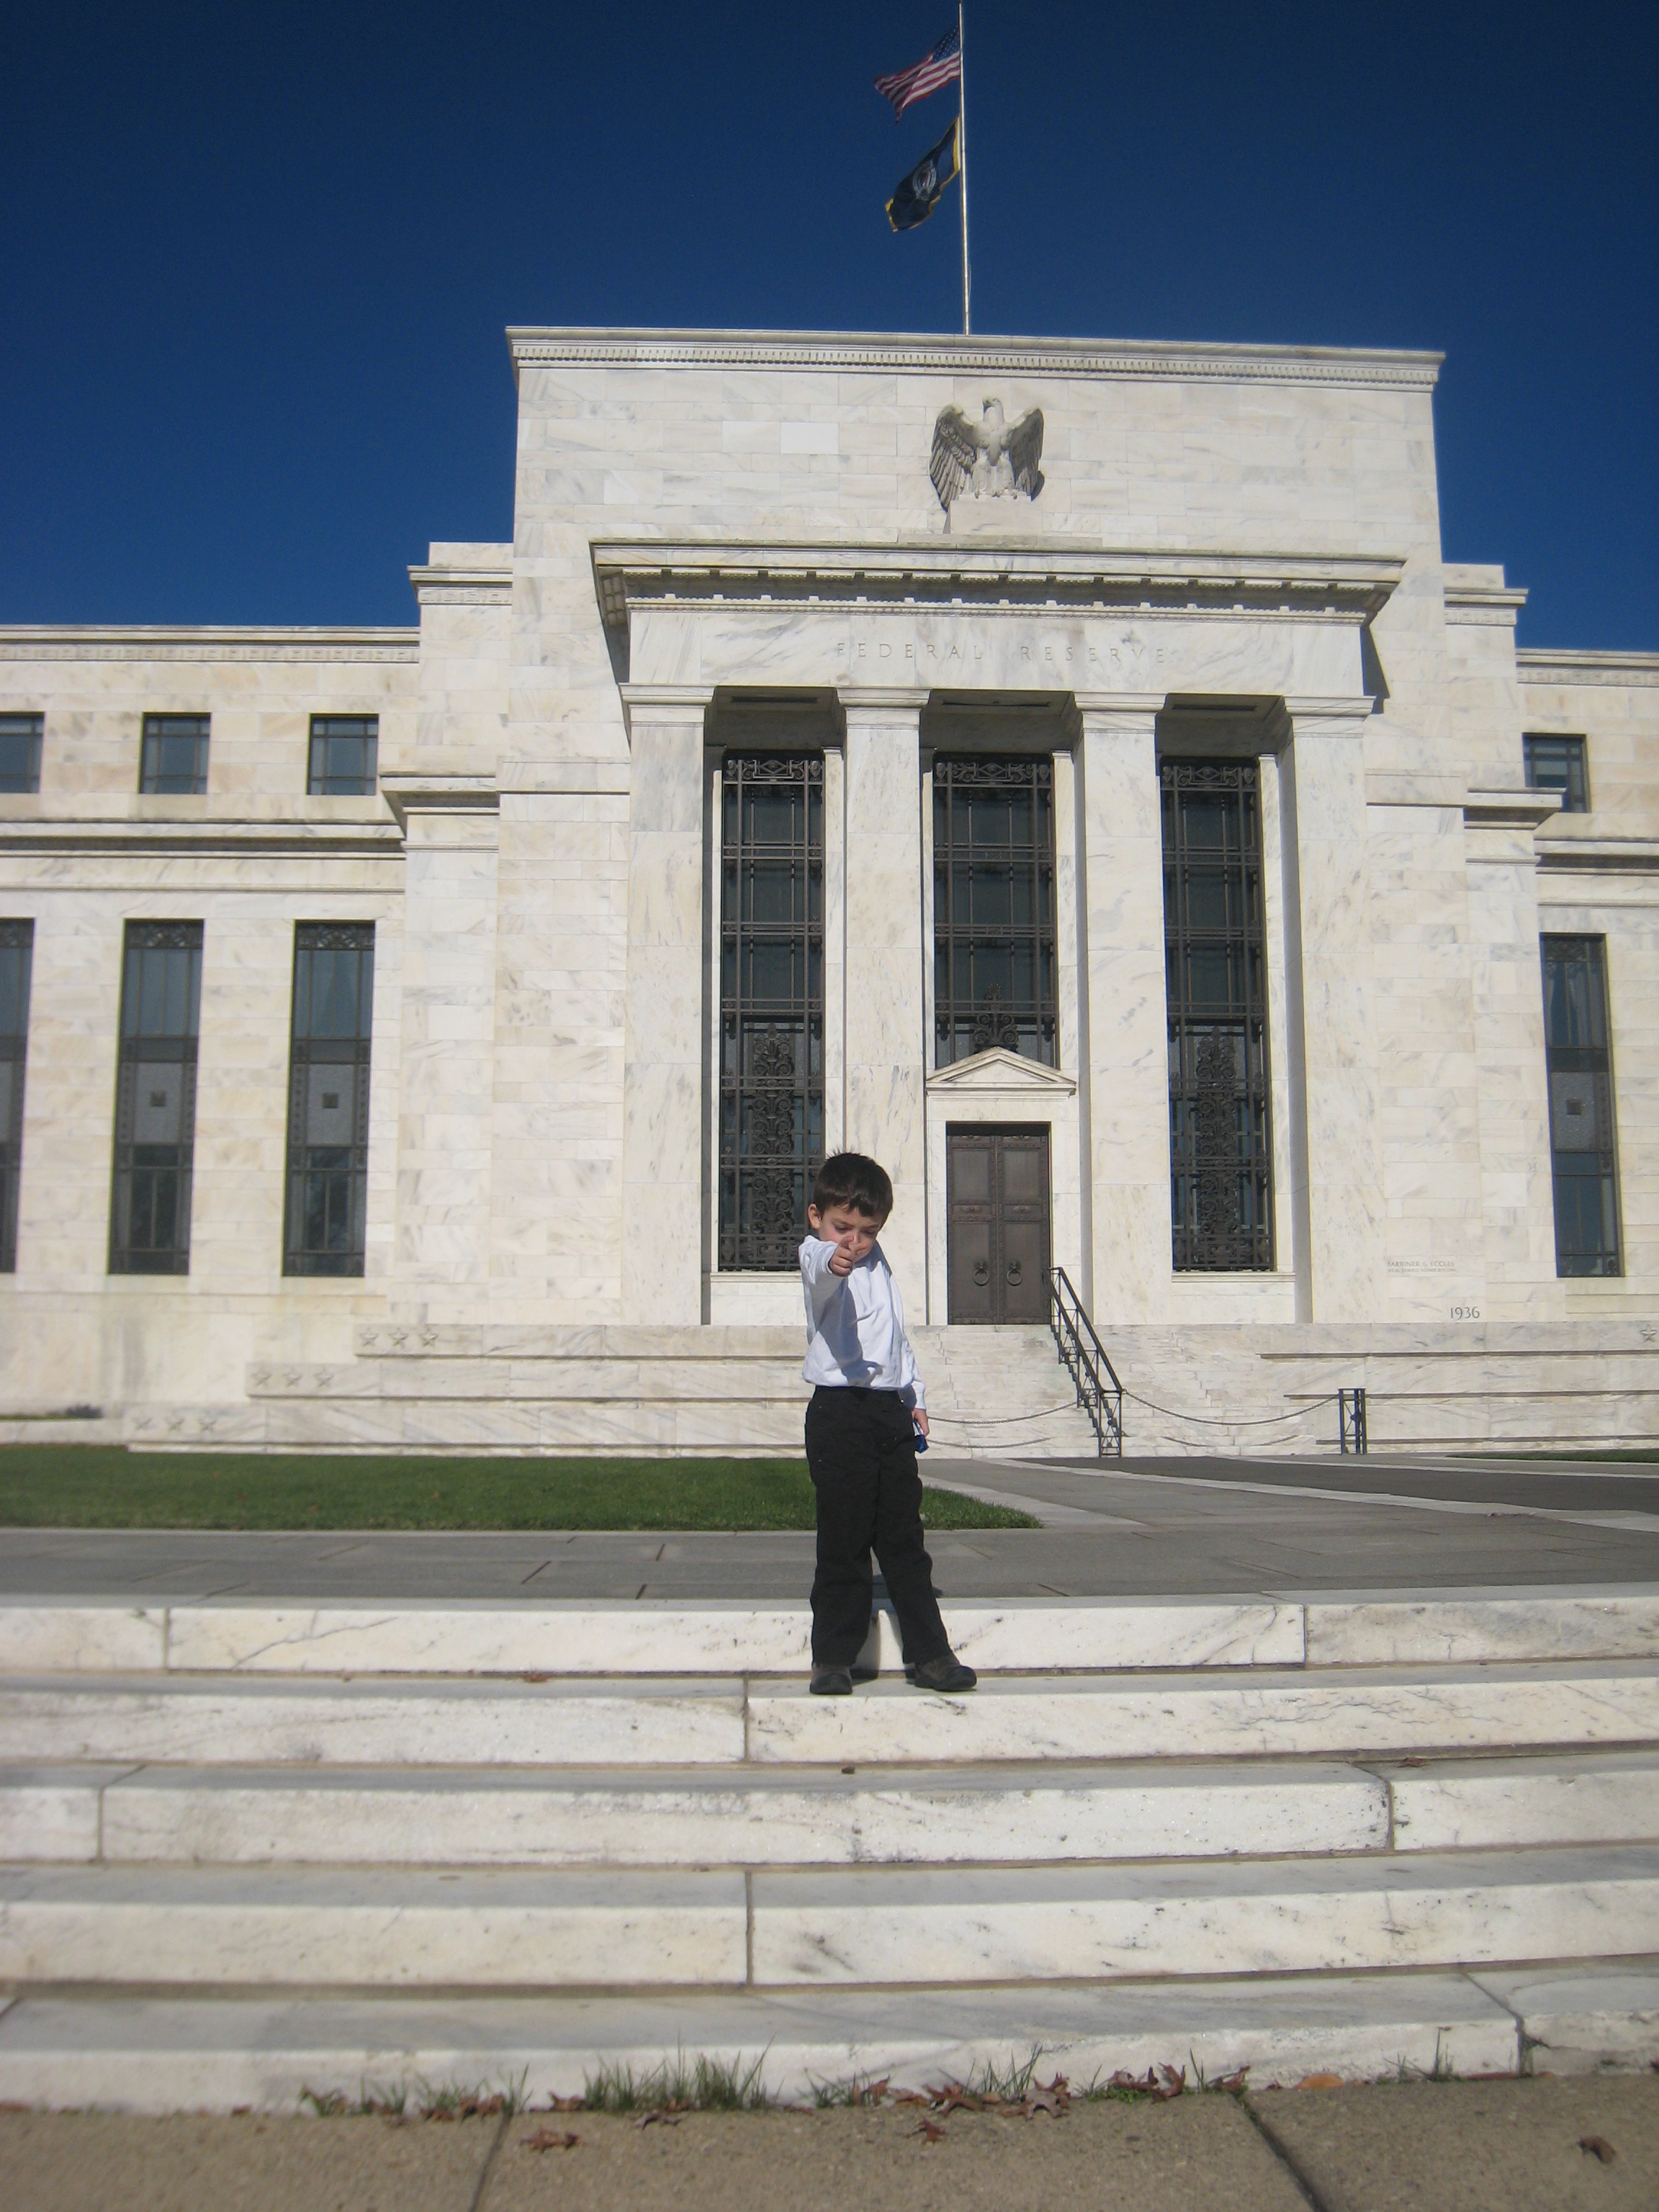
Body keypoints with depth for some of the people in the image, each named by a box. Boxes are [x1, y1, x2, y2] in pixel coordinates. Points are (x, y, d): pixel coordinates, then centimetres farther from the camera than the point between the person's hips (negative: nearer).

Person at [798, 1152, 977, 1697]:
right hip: (841, 1412, -7)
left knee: (905, 1542, 12)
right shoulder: (817, 1256, -7)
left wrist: (914, 1395, 26)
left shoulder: (879, 1266, 18)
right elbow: (820, 1270, -35)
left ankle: (929, 1653, 18)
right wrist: (832, 1261, -57)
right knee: (844, 1544, -3)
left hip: (891, 1412, 7)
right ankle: (833, 1659, 8)